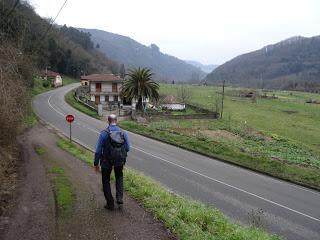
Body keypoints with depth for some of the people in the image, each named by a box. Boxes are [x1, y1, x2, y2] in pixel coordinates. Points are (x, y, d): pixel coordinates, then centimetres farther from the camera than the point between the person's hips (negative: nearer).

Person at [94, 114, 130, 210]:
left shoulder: (104, 133, -15)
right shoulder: (123, 133, -6)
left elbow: (98, 150, -13)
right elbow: (127, 148, 2)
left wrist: (96, 163, -2)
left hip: (107, 161, -3)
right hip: (120, 161, 3)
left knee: (106, 181, 16)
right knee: (119, 176, 30)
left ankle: (110, 204, 19)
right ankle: (119, 197, 17)